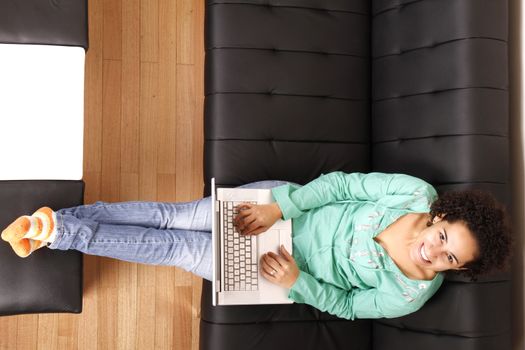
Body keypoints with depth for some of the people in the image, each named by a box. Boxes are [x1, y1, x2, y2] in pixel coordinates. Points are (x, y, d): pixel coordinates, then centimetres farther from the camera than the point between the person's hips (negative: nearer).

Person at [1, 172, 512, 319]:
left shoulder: (409, 296, -18)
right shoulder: (416, 192, -18)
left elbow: (345, 305, -9)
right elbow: (339, 184, -13)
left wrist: (295, 280, -24)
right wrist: (279, 206, -22)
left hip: (286, 271, -1)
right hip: (281, 204, 1)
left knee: (178, 249, -6)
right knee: (174, 216, -5)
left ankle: (61, 234, 4)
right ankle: (58, 221, 8)